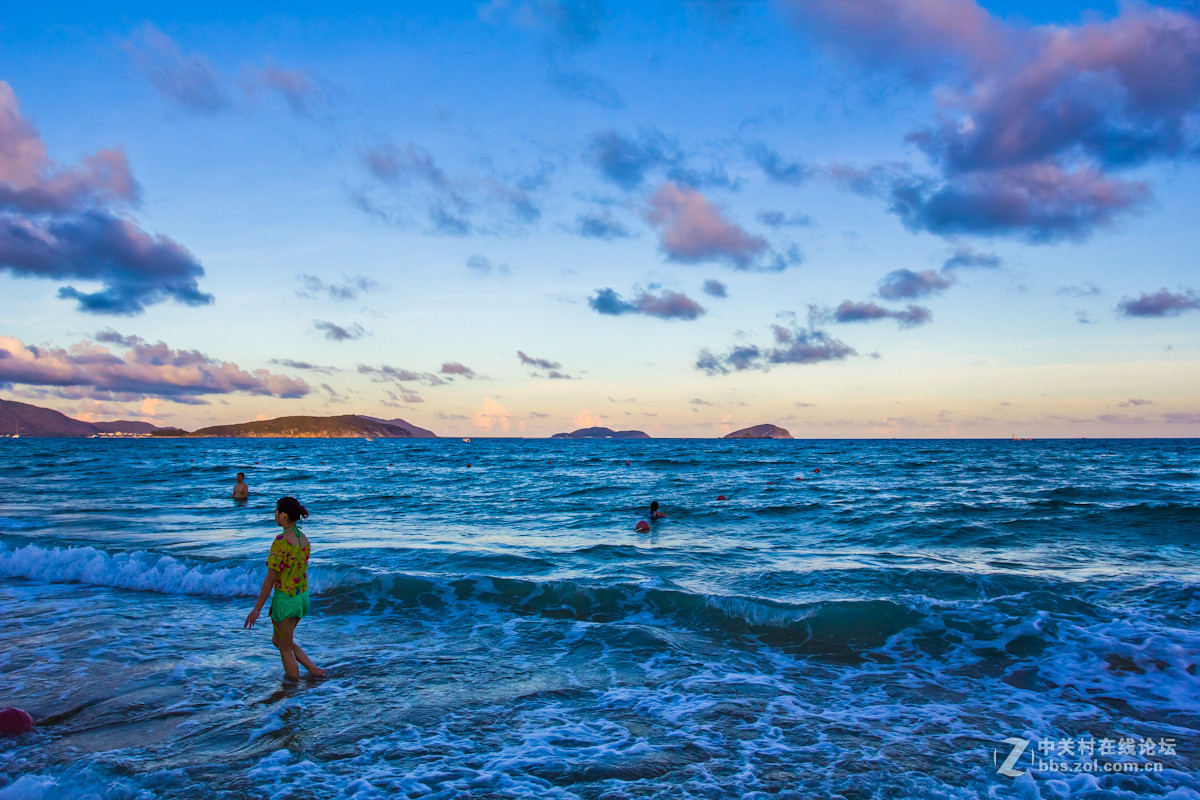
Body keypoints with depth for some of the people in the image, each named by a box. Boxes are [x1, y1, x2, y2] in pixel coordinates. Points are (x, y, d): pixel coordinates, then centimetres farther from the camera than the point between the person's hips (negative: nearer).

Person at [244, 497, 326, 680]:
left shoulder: (282, 541, -20)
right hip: (303, 597, 8)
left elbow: (271, 579, -18)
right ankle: (313, 669, 19)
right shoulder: (304, 539, 4)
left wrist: (256, 609, -11)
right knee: (277, 641, 25)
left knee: (285, 649, 10)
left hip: (285, 599, -8)